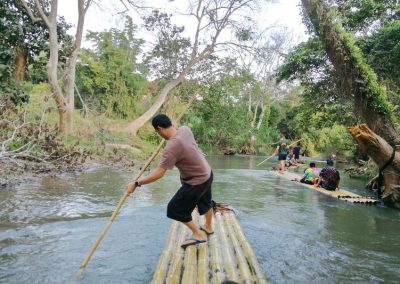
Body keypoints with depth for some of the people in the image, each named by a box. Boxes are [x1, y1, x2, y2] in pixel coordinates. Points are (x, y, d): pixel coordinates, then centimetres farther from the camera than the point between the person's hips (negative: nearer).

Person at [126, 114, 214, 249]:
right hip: (207, 173, 9)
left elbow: (159, 173, -32)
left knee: (175, 209, 7)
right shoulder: (185, 129, -10)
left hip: (196, 182, -9)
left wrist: (136, 183, -26)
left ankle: (198, 234, 18)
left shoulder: (172, 146, -32)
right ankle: (208, 227, 56)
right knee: (205, 201, 31)